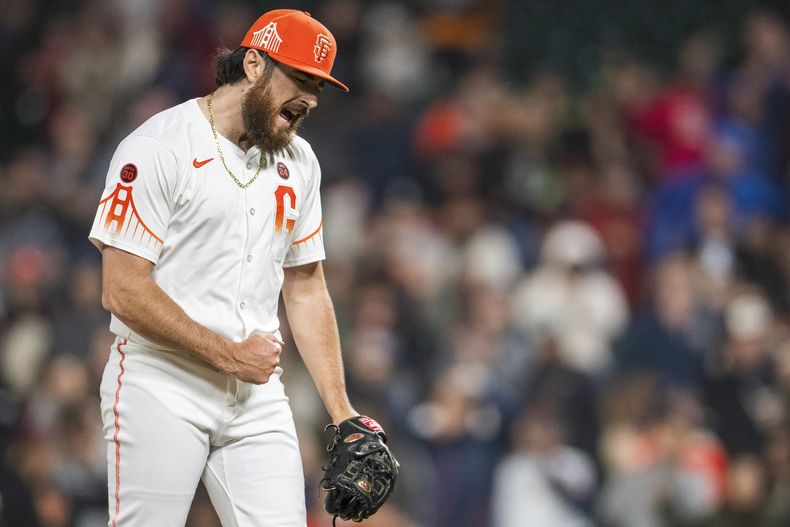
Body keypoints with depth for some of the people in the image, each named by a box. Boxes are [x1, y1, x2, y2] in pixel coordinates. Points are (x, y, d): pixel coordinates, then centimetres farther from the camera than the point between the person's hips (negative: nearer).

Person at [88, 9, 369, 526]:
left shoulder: (298, 162, 13)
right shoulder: (159, 148, -10)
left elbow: (306, 290, 18)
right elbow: (124, 293, -15)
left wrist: (342, 413, 10)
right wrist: (231, 356, -11)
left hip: (259, 397, 6)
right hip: (162, 392, -6)